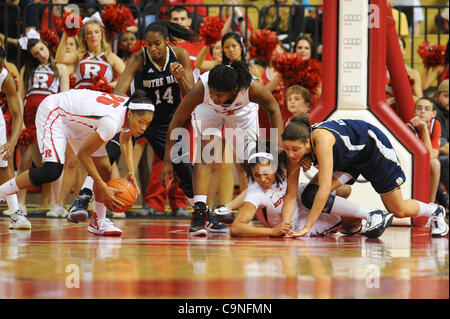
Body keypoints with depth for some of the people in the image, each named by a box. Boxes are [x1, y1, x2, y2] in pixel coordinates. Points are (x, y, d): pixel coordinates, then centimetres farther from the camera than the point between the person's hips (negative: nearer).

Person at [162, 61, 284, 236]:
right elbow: (177, 121, -28)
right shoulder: (201, 88, -41)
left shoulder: (253, 88, -40)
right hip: (208, 111, -1)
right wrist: (168, 160, -26)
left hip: (243, 110, 1)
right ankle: (199, 210, -25)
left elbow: (273, 110, -18)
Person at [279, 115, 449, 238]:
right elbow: (291, 194, -21)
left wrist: (307, 227, -49)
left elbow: (324, 189, -48)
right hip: (349, 158, 6)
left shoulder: (321, 139, -44)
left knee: (399, 211, 5)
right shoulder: (294, 147, -24)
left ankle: (434, 210, 38)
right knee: (310, 195, -19)